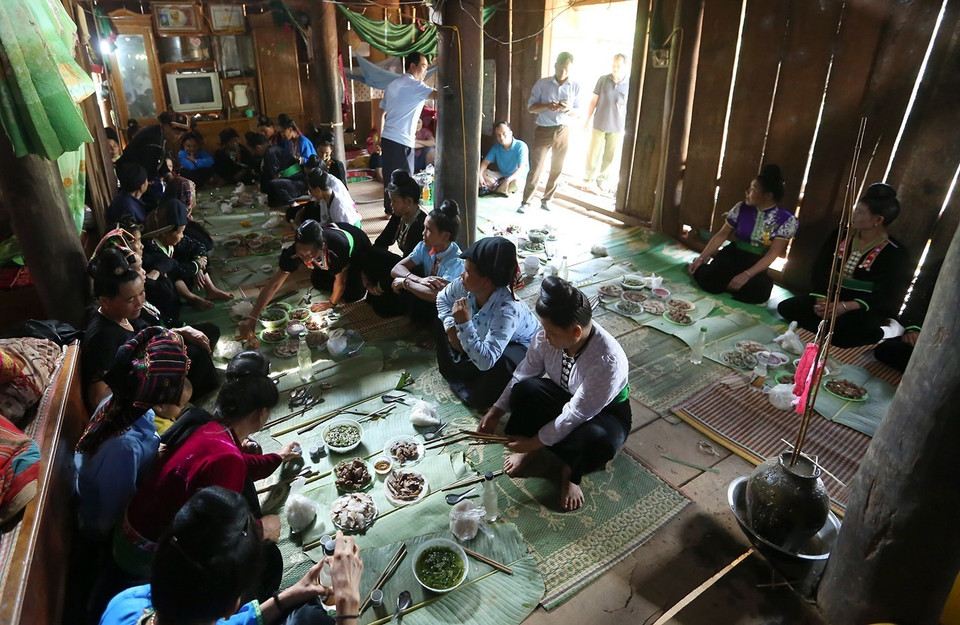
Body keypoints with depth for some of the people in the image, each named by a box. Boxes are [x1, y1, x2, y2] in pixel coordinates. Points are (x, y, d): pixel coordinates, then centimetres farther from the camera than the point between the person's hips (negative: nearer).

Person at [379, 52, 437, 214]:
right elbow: (437, 95, -25)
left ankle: (389, 210, 25)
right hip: (402, 142, -9)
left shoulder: (392, 85, 18)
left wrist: (379, 139, 22)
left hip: (387, 139, 9)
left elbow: (381, 114, 19)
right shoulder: (414, 85, -9)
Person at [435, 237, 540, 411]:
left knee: (497, 363, -38)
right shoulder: (464, 285, -26)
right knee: (442, 322, 2)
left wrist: (464, 324, -50)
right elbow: (442, 299, -1)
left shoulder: (508, 310, -43)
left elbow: (485, 361, -47)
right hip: (484, 338, 7)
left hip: (520, 346, -6)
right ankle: (453, 373, 14)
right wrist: (451, 328, -15)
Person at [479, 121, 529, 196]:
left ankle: (490, 189, -20)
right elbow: (485, 162, -3)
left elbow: (522, 169, -27)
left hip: (519, 178, -5)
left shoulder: (521, 146, -18)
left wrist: (508, 180, -43)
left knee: (516, 182, -41)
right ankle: (504, 191, -25)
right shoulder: (496, 147, -1)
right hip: (501, 177, 5)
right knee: (482, 173, -15)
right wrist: (479, 175, -24)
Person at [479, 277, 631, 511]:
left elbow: (575, 415, -32)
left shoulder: (607, 361, -38)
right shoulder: (547, 336, -23)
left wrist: (535, 442, -25)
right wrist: (496, 411, -11)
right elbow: (523, 375, -8)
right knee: (525, 389, -28)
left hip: (604, 412, -4)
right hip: (564, 396, 4)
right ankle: (526, 450, -1)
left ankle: (571, 471, -3)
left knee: (598, 442, -39)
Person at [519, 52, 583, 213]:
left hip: (563, 132, 2)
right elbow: (531, 106, -2)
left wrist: (568, 109, -18)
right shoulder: (542, 83, -1)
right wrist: (547, 106, -20)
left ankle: (546, 199, 22)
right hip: (543, 131, -2)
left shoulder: (576, 86, 1)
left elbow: (579, 111, 4)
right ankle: (526, 201, 7)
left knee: (557, 169, 9)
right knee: (535, 168, -3)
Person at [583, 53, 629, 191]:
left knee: (610, 155, 9)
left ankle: (602, 178, 25)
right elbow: (594, 101, 3)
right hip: (599, 124, 0)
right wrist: (588, 120, 3)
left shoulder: (630, 84, -4)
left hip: (617, 127, 0)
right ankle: (589, 177, 22)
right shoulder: (603, 80, -4)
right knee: (593, 153, 5)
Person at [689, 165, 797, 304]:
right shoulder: (741, 208, -3)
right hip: (733, 255, 1)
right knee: (708, 280, -30)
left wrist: (746, 275, -27)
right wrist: (701, 258, -9)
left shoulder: (786, 219, -10)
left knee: (760, 292, -33)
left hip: (757, 262, 0)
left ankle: (725, 283, -4)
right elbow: (721, 235, 0)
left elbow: (773, 253, -16)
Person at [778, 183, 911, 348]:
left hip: (866, 308, -5)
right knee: (786, 307, -17)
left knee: (842, 327, -38)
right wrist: (821, 299, -16)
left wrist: (847, 306, -30)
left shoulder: (896, 254, -9)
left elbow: (888, 296, -16)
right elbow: (819, 269, 1)